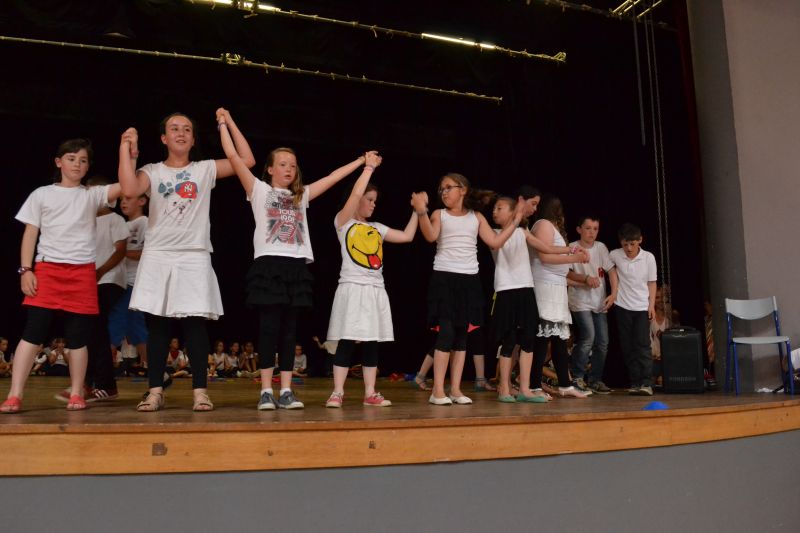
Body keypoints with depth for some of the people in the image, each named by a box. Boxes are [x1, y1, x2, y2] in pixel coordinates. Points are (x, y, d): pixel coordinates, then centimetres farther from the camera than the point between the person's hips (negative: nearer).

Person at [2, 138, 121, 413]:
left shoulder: (92, 195, 11)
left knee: (78, 336, 2)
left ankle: (76, 395, 10)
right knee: (33, 332, -6)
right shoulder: (41, 194, 10)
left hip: (82, 272, 1)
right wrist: (25, 269, -3)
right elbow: (30, 234, 7)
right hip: (47, 269, -1)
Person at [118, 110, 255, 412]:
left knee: (195, 324, -3)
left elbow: (247, 160, 2)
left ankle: (199, 390, 1)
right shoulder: (152, 171, 9)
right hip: (157, 257, 1)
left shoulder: (205, 169, 10)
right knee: (157, 325, 2)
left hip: (194, 257, -1)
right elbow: (130, 190, -12)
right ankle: (156, 390, 9)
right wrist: (126, 148, -6)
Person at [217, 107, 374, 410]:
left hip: (297, 267, 4)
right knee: (269, 328, -5)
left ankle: (285, 391, 5)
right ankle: (266, 392, -1)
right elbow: (233, 156, 2)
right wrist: (225, 123, 6)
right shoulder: (259, 190, 9)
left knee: (289, 330, 4)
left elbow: (333, 177, 23)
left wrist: (362, 161, 25)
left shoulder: (301, 195, 20)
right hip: (269, 265, -4)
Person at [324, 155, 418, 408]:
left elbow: (407, 236, 17)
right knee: (347, 342, -7)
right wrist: (369, 166, -6)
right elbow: (355, 193, -14)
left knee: (371, 343, 6)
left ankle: (370, 394, 11)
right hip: (352, 288, -6)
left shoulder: (377, 228, 17)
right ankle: (337, 393, -1)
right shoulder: (343, 222, 0)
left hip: (376, 290, 6)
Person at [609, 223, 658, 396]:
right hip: (622, 307, 1)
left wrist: (652, 305, -1)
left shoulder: (648, 257, -4)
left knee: (642, 344, -8)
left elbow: (652, 282, 3)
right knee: (628, 347, 4)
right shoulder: (614, 255, -5)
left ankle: (646, 383, -6)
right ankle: (635, 383, 11)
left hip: (642, 307, -1)